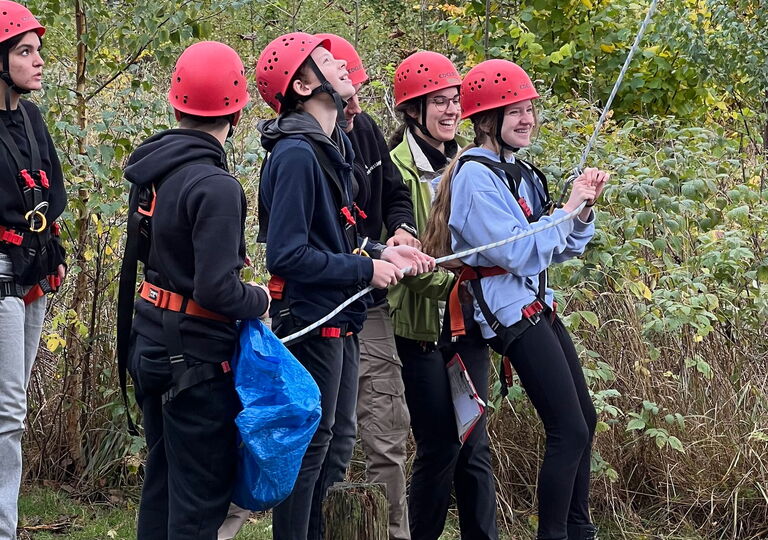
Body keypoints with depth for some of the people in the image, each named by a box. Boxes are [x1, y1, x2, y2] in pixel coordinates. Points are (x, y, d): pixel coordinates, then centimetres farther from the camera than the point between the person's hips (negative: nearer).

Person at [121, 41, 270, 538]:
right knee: (201, 497, -1)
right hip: (197, 358, -8)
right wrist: (259, 300, -6)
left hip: (152, 345, 9)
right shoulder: (215, 187, -22)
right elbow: (217, 289, -26)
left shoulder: (152, 167, 4)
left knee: (161, 481, 19)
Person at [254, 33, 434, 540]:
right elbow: (287, 255, -24)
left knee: (338, 444, 17)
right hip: (309, 319, -10)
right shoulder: (295, 154, -19)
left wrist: (382, 252, 3)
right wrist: (367, 269, -17)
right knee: (310, 446, -2)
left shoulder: (333, 145, 11)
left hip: (341, 319, 10)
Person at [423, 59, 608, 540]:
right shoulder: (475, 175, -14)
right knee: (569, 431, -11)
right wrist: (567, 209, -14)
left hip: (537, 306, 9)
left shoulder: (521, 172, 12)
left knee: (584, 419, 14)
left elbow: (561, 249, 14)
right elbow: (517, 253, -21)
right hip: (509, 311, -9)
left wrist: (584, 210, -2)